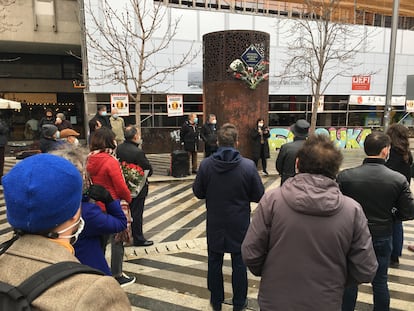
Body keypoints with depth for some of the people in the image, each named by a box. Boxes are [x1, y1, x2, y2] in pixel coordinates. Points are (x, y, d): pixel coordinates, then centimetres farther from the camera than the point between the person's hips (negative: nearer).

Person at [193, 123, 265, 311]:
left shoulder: (206, 165, -14)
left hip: (215, 223, 1)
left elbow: (198, 192, -4)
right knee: (239, 263, 16)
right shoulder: (248, 166, -18)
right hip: (239, 224, -1)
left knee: (214, 262, 18)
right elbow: (259, 195, -10)